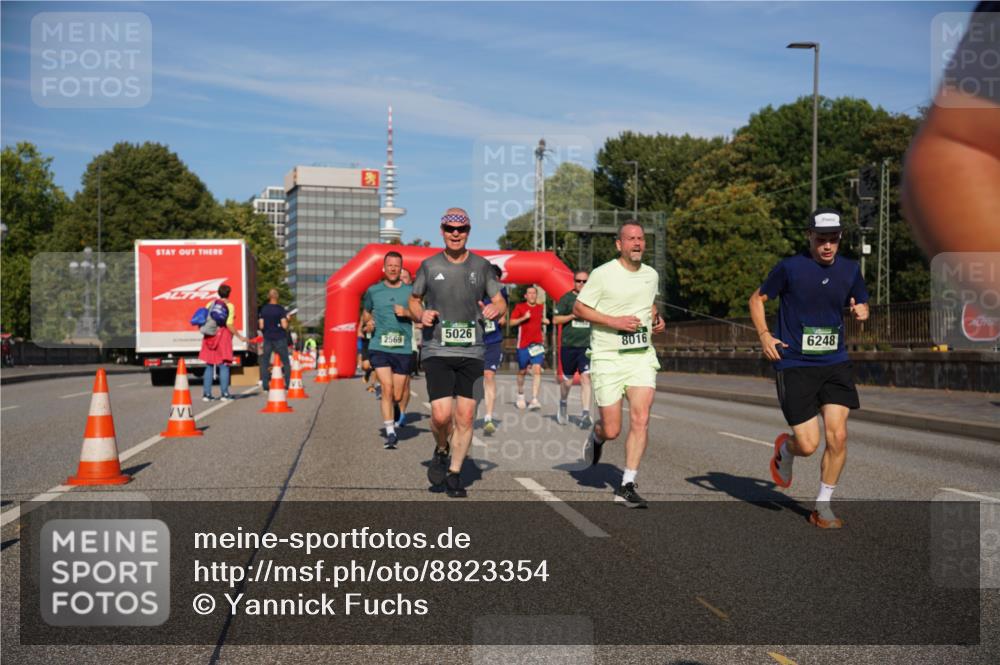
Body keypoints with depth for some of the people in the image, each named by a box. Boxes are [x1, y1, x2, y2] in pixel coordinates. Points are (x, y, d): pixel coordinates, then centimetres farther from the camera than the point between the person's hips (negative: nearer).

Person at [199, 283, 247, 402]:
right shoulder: (229, 306, -5)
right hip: (223, 336, -4)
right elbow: (229, 324, -13)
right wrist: (239, 336, -6)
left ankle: (206, 393, 7)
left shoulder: (210, 304, 10)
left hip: (209, 337, 4)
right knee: (224, 366, 1)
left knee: (209, 366, 9)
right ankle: (224, 393, -2)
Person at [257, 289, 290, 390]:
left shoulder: (263, 309, 1)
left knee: (265, 362, 7)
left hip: (267, 339, 2)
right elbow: (284, 325, -15)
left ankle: (265, 385, 2)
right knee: (285, 361, 8)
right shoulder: (280, 309, -9)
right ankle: (288, 383, 5)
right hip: (280, 339, -2)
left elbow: (261, 326, -1)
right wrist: (286, 319, 4)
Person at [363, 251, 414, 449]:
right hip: (379, 347, 0)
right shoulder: (373, 291, 8)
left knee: (398, 395, 4)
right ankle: (390, 432, -7)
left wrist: (406, 313, -10)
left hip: (403, 349, 0)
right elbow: (367, 313, 26)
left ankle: (400, 411, 39)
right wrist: (368, 323, 6)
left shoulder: (410, 291, 5)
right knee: (387, 388, -14)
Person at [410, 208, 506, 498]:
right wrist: (421, 314, -5)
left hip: (472, 352, 2)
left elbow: (500, 302, 13)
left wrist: (495, 309, -11)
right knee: (441, 415, -13)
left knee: (466, 416, 0)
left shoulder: (481, 266, 7)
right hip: (437, 351, -1)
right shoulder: (429, 266, 4)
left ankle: (454, 473, 16)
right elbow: (414, 299, 17)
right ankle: (441, 450, 20)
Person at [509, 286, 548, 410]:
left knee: (537, 370, -14)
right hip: (523, 344, -2)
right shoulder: (519, 307, -1)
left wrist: (544, 321, 8)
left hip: (537, 344, 2)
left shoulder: (541, 307, 10)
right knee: (522, 371, 12)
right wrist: (524, 318, -20)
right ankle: (520, 394, 36)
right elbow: (512, 322, -7)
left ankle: (534, 400, -20)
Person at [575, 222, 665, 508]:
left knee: (640, 420, -12)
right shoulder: (603, 274, -8)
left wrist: (657, 319, 7)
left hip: (642, 356, 4)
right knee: (611, 430, -1)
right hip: (608, 358, -4)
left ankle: (627, 486, -2)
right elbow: (578, 309, -6)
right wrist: (614, 321, -17)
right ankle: (596, 436, 38)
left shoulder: (651, 275, 9)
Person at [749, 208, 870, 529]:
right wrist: (764, 335, -9)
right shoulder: (789, 268, -6)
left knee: (837, 436, -7)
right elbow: (757, 299, 6)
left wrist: (861, 311, -4)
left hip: (835, 364, 4)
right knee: (808, 445, -6)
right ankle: (784, 449, 33)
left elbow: (861, 303, 21)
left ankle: (822, 507, 11)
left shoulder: (849, 269, 5)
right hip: (795, 366, -3)